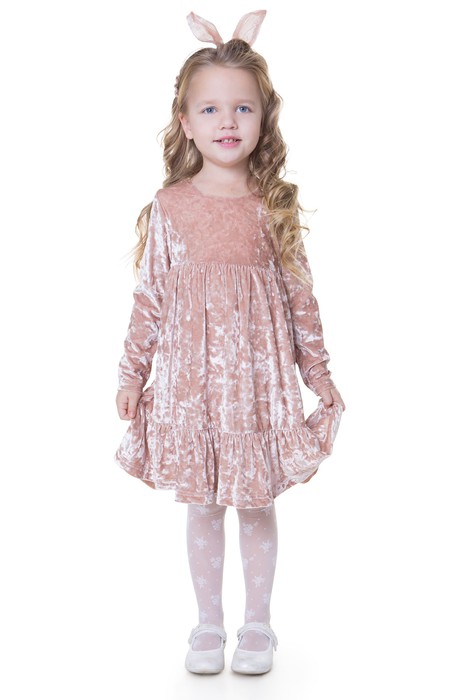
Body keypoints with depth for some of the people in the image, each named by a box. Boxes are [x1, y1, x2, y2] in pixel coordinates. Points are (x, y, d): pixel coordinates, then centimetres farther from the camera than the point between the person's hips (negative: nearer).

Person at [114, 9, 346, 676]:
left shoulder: (276, 204, -2)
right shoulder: (169, 206, -2)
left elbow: (299, 292, 3)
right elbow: (150, 296, 2)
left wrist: (319, 371, 5)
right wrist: (132, 372, 4)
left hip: (258, 372, 0)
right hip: (189, 374, 0)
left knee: (258, 504, 11)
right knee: (201, 506, 11)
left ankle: (258, 623, 30)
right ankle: (209, 623, 30)